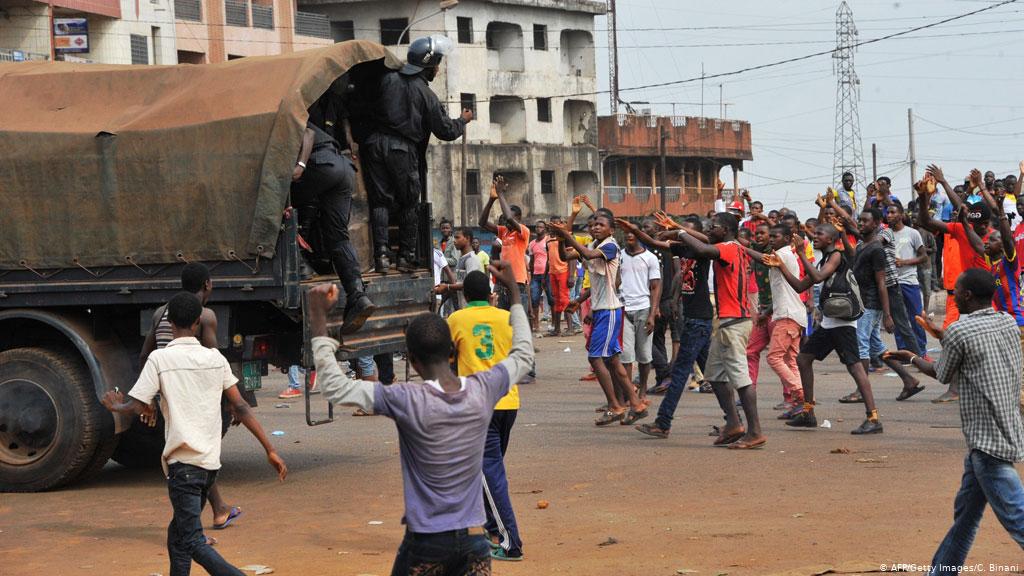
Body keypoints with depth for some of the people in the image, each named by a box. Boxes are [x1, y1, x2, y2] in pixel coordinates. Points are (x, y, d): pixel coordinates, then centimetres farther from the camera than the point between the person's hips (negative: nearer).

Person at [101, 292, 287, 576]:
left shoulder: (160, 358, -6)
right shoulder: (216, 358, 7)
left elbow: (139, 406, -7)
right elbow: (241, 406, 5)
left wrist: (115, 406, 16)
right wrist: (270, 449, 7)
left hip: (183, 463, -6)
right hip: (211, 461, 6)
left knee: (193, 541, -8)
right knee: (178, 534, 20)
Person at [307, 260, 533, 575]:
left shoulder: (407, 401, -15)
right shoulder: (483, 391, -3)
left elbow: (335, 387, -14)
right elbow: (523, 355, 16)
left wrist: (318, 319, -9)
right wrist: (514, 292, 24)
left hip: (425, 542, -3)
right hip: (473, 540, 3)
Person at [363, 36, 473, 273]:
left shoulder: (388, 79, 5)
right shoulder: (426, 95, -3)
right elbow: (445, 130, 1)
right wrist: (463, 121, 19)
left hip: (376, 144, 3)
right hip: (404, 150, -3)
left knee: (380, 200, 5)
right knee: (409, 204, 10)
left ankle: (381, 253, -5)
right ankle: (406, 256, 11)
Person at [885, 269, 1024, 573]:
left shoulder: (958, 332, -13)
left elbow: (942, 375, 2)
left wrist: (913, 359, 20)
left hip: (988, 440, -9)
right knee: (965, 512, 19)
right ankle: (942, 570, 30)